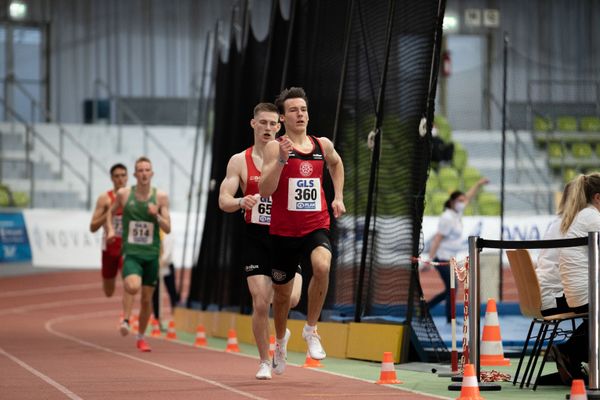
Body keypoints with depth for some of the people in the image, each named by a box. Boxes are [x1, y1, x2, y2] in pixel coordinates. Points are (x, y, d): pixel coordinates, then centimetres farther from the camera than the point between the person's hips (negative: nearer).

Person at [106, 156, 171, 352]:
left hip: (151, 254, 2)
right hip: (131, 252, -2)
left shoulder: (161, 197, -1)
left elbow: (168, 229, 0)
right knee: (133, 287, -30)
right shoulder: (124, 194, -2)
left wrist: (157, 215, -18)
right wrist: (110, 229, -1)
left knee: (147, 299, 8)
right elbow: (110, 212, 17)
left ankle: (141, 337, 26)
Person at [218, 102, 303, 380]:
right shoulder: (239, 161, 2)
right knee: (260, 304, -6)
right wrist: (242, 202, -24)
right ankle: (265, 362, 10)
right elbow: (223, 201, -3)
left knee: (292, 298, -15)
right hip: (256, 236, 0)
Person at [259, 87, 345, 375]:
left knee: (322, 265, -31)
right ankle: (281, 338, 43)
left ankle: (311, 329, -12)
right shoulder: (275, 147, -7)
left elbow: (336, 164, 30)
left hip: (316, 227, 1)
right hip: (284, 230, -1)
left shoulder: (323, 145, 5)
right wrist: (281, 159, -29)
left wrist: (338, 197, 19)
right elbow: (265, 190, -18)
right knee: (282, 292, 12)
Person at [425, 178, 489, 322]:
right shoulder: (448, 218, -17)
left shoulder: (457, 213, 9)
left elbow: (468, 197, 27)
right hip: (442, 258, -10)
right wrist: (430, 259, -25)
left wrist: (479, 184, 32)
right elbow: (437, 238, -21)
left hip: (449, 259, 10)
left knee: (450, 290, 12)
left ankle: (424, 308, 18)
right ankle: (450, 320, -2)